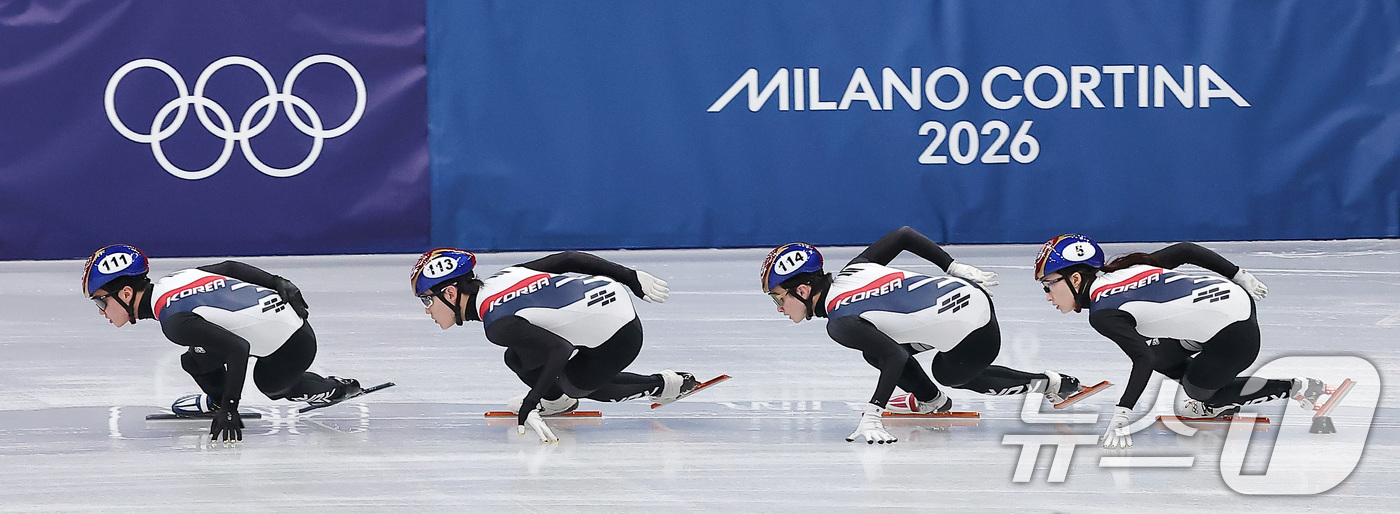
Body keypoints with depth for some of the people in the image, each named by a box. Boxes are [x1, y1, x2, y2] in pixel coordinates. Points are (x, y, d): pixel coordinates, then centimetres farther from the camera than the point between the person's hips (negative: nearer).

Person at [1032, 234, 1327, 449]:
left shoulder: (1103, 312, -13)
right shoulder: (1126, 268, 10)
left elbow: (1143, 361, -23)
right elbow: (1185, 251, 13)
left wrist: (1121, 415, -27)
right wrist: (1240, 276, 22)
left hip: (1236, 333, -9)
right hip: (1235, 296, 9)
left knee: (1198, 391, 15)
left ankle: (1298, 389, 15)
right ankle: (1220, 403, 25)